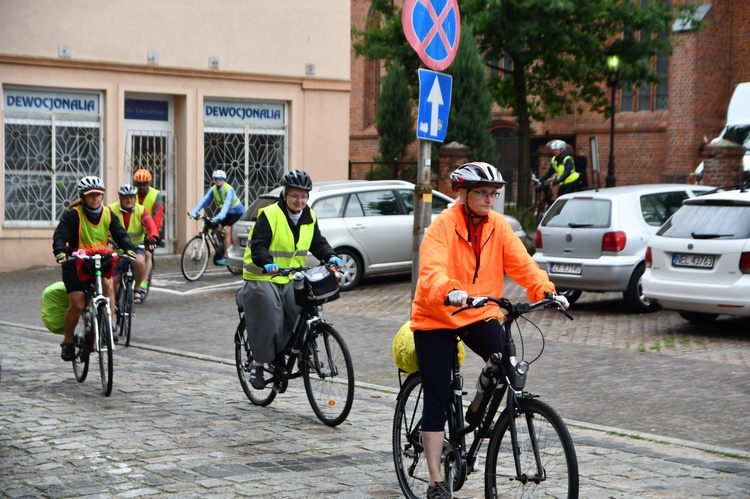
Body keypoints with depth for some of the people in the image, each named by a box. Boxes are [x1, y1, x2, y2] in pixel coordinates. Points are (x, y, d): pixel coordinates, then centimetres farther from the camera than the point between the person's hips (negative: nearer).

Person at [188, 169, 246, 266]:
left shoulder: (228, 190, -28)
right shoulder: (213, 189, -9)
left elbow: (226, 204, -41)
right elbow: (204, 201, -17)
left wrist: (219, 217, -55)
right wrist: (194, 212, -30)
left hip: (237, 212, -7)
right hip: (227, 213, 7)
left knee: (227, 232, -20)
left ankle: (225, 258, -19)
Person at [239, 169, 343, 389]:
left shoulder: (309, 217, 6)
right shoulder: (270, 215, -13)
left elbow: (317, 243, 8)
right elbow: (258, 245, -20)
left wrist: (331, 257, -13)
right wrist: (267, 263, -39)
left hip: (290, 279, 5)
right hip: (262, 278, -5)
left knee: (302, 314, -17)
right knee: (269, 322, -17)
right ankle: (258, 363, 1)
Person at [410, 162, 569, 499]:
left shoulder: (498, 225, 0)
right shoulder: (443, 225, -15)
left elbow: (521, 263, -7)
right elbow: (432, 270, -29)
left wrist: (546, 290, -24)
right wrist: (449, 293, -50)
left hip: (479, 314, 4)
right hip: (436, 318, -4)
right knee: (437, 400, -4)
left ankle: (476, 414, 7)